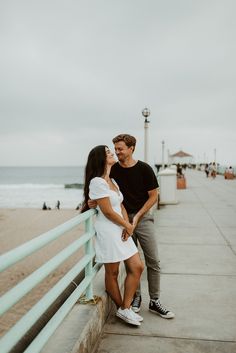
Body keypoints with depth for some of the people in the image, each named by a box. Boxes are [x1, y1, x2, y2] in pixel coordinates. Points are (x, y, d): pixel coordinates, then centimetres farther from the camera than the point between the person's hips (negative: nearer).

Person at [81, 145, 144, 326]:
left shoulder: (112, 180, 14)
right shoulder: (97, 182, -15)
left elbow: (121, 206, 13)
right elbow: (108, 212, -17)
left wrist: (128, 225, -4)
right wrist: (127, 226, -6)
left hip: (121, 230, 9)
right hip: (107, 231, -9)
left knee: (137, 267, 7)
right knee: (112, 273, 8)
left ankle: (125, 309, 19)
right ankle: (122, 309, 26)